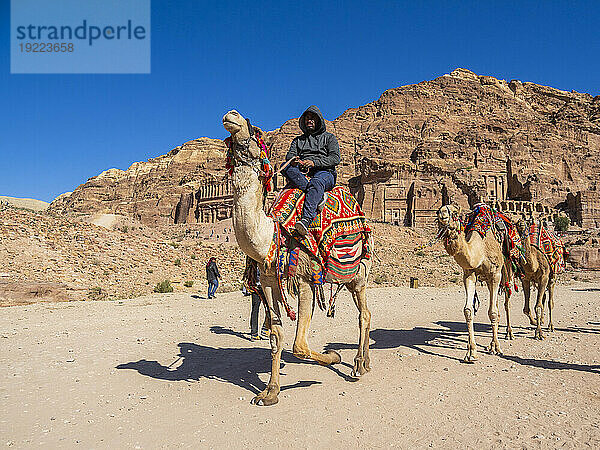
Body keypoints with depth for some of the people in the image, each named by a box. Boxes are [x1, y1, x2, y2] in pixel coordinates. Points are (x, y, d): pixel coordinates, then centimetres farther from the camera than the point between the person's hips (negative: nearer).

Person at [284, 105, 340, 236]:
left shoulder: (328, 137, 18)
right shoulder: (298, 140, 28)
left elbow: (335, 158, 2)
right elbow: (290, 155, 10)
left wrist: (314, 162, -14)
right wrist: (294, 160, -16)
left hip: (324, 172, -3)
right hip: (301, 174, 4)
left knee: (317, 182, -39)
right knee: (286, 167, -28)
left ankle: (306, 220, -58)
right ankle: (318, 196, -38)